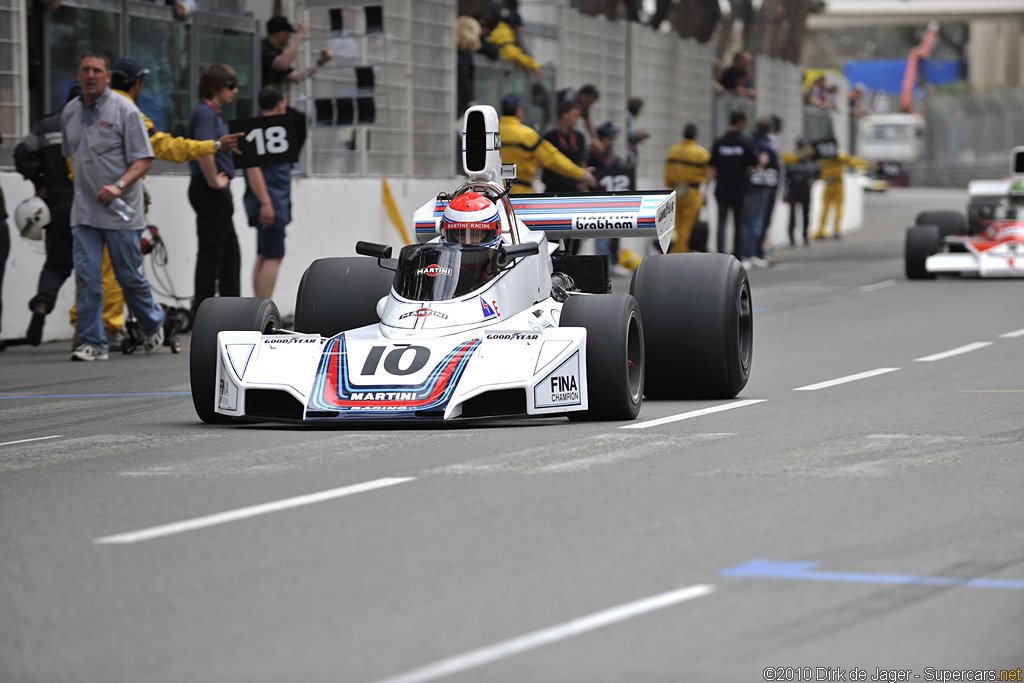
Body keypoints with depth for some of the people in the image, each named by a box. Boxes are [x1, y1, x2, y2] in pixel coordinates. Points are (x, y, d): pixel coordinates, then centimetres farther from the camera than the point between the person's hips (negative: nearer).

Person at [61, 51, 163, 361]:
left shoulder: (125, 111, -7)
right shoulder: (70, 112, 10)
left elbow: (144, 159, -9)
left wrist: (119, 186, -22)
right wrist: (80, 187, 16)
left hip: (120, 210, -4)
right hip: (84, 210, 4)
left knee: (129, 276, 4)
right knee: (86, 275, -7)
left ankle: (152, 324, 29)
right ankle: (92, 342, -4)